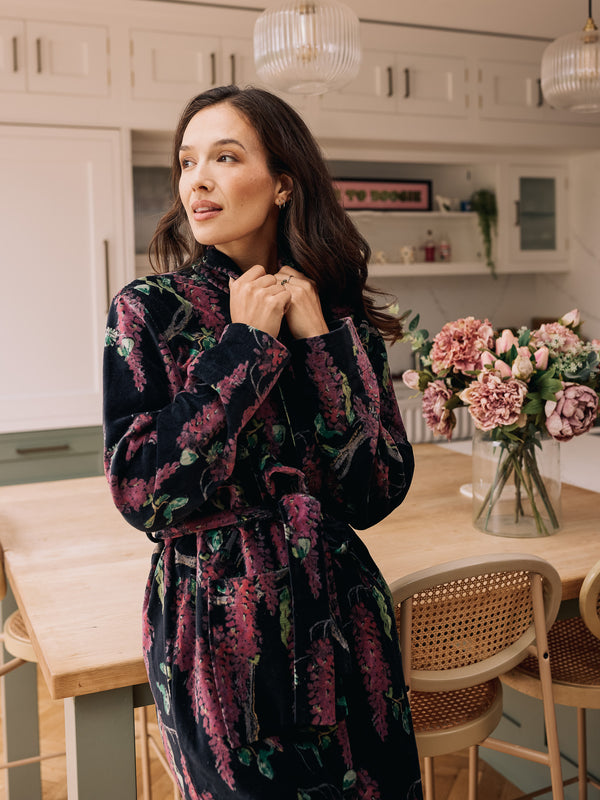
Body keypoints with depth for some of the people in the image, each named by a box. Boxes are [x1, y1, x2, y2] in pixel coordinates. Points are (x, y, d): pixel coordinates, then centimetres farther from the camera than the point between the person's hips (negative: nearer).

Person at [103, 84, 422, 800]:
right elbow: (141, 492, -17)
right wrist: (249, 344, -16)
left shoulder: (344, 316, 0)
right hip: (217, 627, -3)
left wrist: (319, 339, -13)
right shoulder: (149, 311, -7)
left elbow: (378, 492, -7)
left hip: (340, 619, 3)